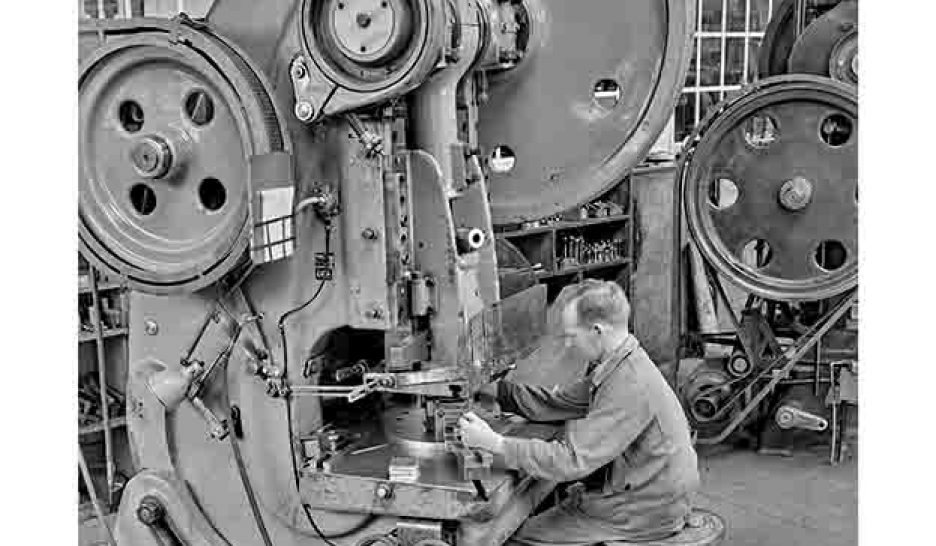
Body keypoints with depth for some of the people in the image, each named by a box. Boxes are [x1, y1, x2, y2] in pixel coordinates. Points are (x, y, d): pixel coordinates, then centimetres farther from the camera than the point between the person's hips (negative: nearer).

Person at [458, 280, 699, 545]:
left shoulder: (629, 386, -30)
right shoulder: (614, 365, 3)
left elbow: (572, 461, -30)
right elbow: (556, 403, 9)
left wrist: (496, 444, -25)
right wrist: (493, 388, 1)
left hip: (645, 513, -9)